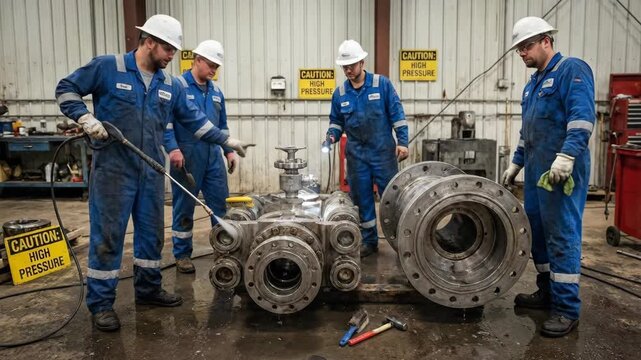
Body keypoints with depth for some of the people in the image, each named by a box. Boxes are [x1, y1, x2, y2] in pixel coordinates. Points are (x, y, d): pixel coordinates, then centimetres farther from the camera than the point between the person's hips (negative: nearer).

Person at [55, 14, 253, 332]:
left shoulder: (170, 86, 10)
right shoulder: (107, 67, -5)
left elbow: (194, 119, 13)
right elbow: (66, 89, 1)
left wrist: (226, 140, 8)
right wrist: (85, 118, -14)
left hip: (151, 171, 6)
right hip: (112, 168, -5)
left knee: (152, 233, 13)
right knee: (107, 236, 0)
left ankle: (148, 289, 29)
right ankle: (100, 303, 12)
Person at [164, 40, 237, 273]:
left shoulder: (216, 92, 15)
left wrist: (229, 150, 15)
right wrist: (173, 148, -20)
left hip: (213, 156, 6)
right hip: (186, 155, -5)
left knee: (222, 204, 6)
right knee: (184, 206, 4)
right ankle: (182, 254, 17)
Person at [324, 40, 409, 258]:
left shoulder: (382, 84, -4)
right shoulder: (340, 93, 5)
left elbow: (397, 114, -4)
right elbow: (336, 122, 13)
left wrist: (402, 141, -10)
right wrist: (332, 136, -7)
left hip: (384, 152, -3)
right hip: (357, 155, 3)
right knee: (361, 199, 8)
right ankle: (369, 241, 21)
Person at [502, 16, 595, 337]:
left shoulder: (572, 69, -6)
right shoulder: (533, 84, 20)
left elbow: (582, 117, -19)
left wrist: (566, 156, -27)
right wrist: (516, 164, 24)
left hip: (561, 172, -9)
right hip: (536, 171, 9)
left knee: (562, 236, -5)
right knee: (537, 233, 13)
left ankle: (567, 309, 3)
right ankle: (547, 292, 27)